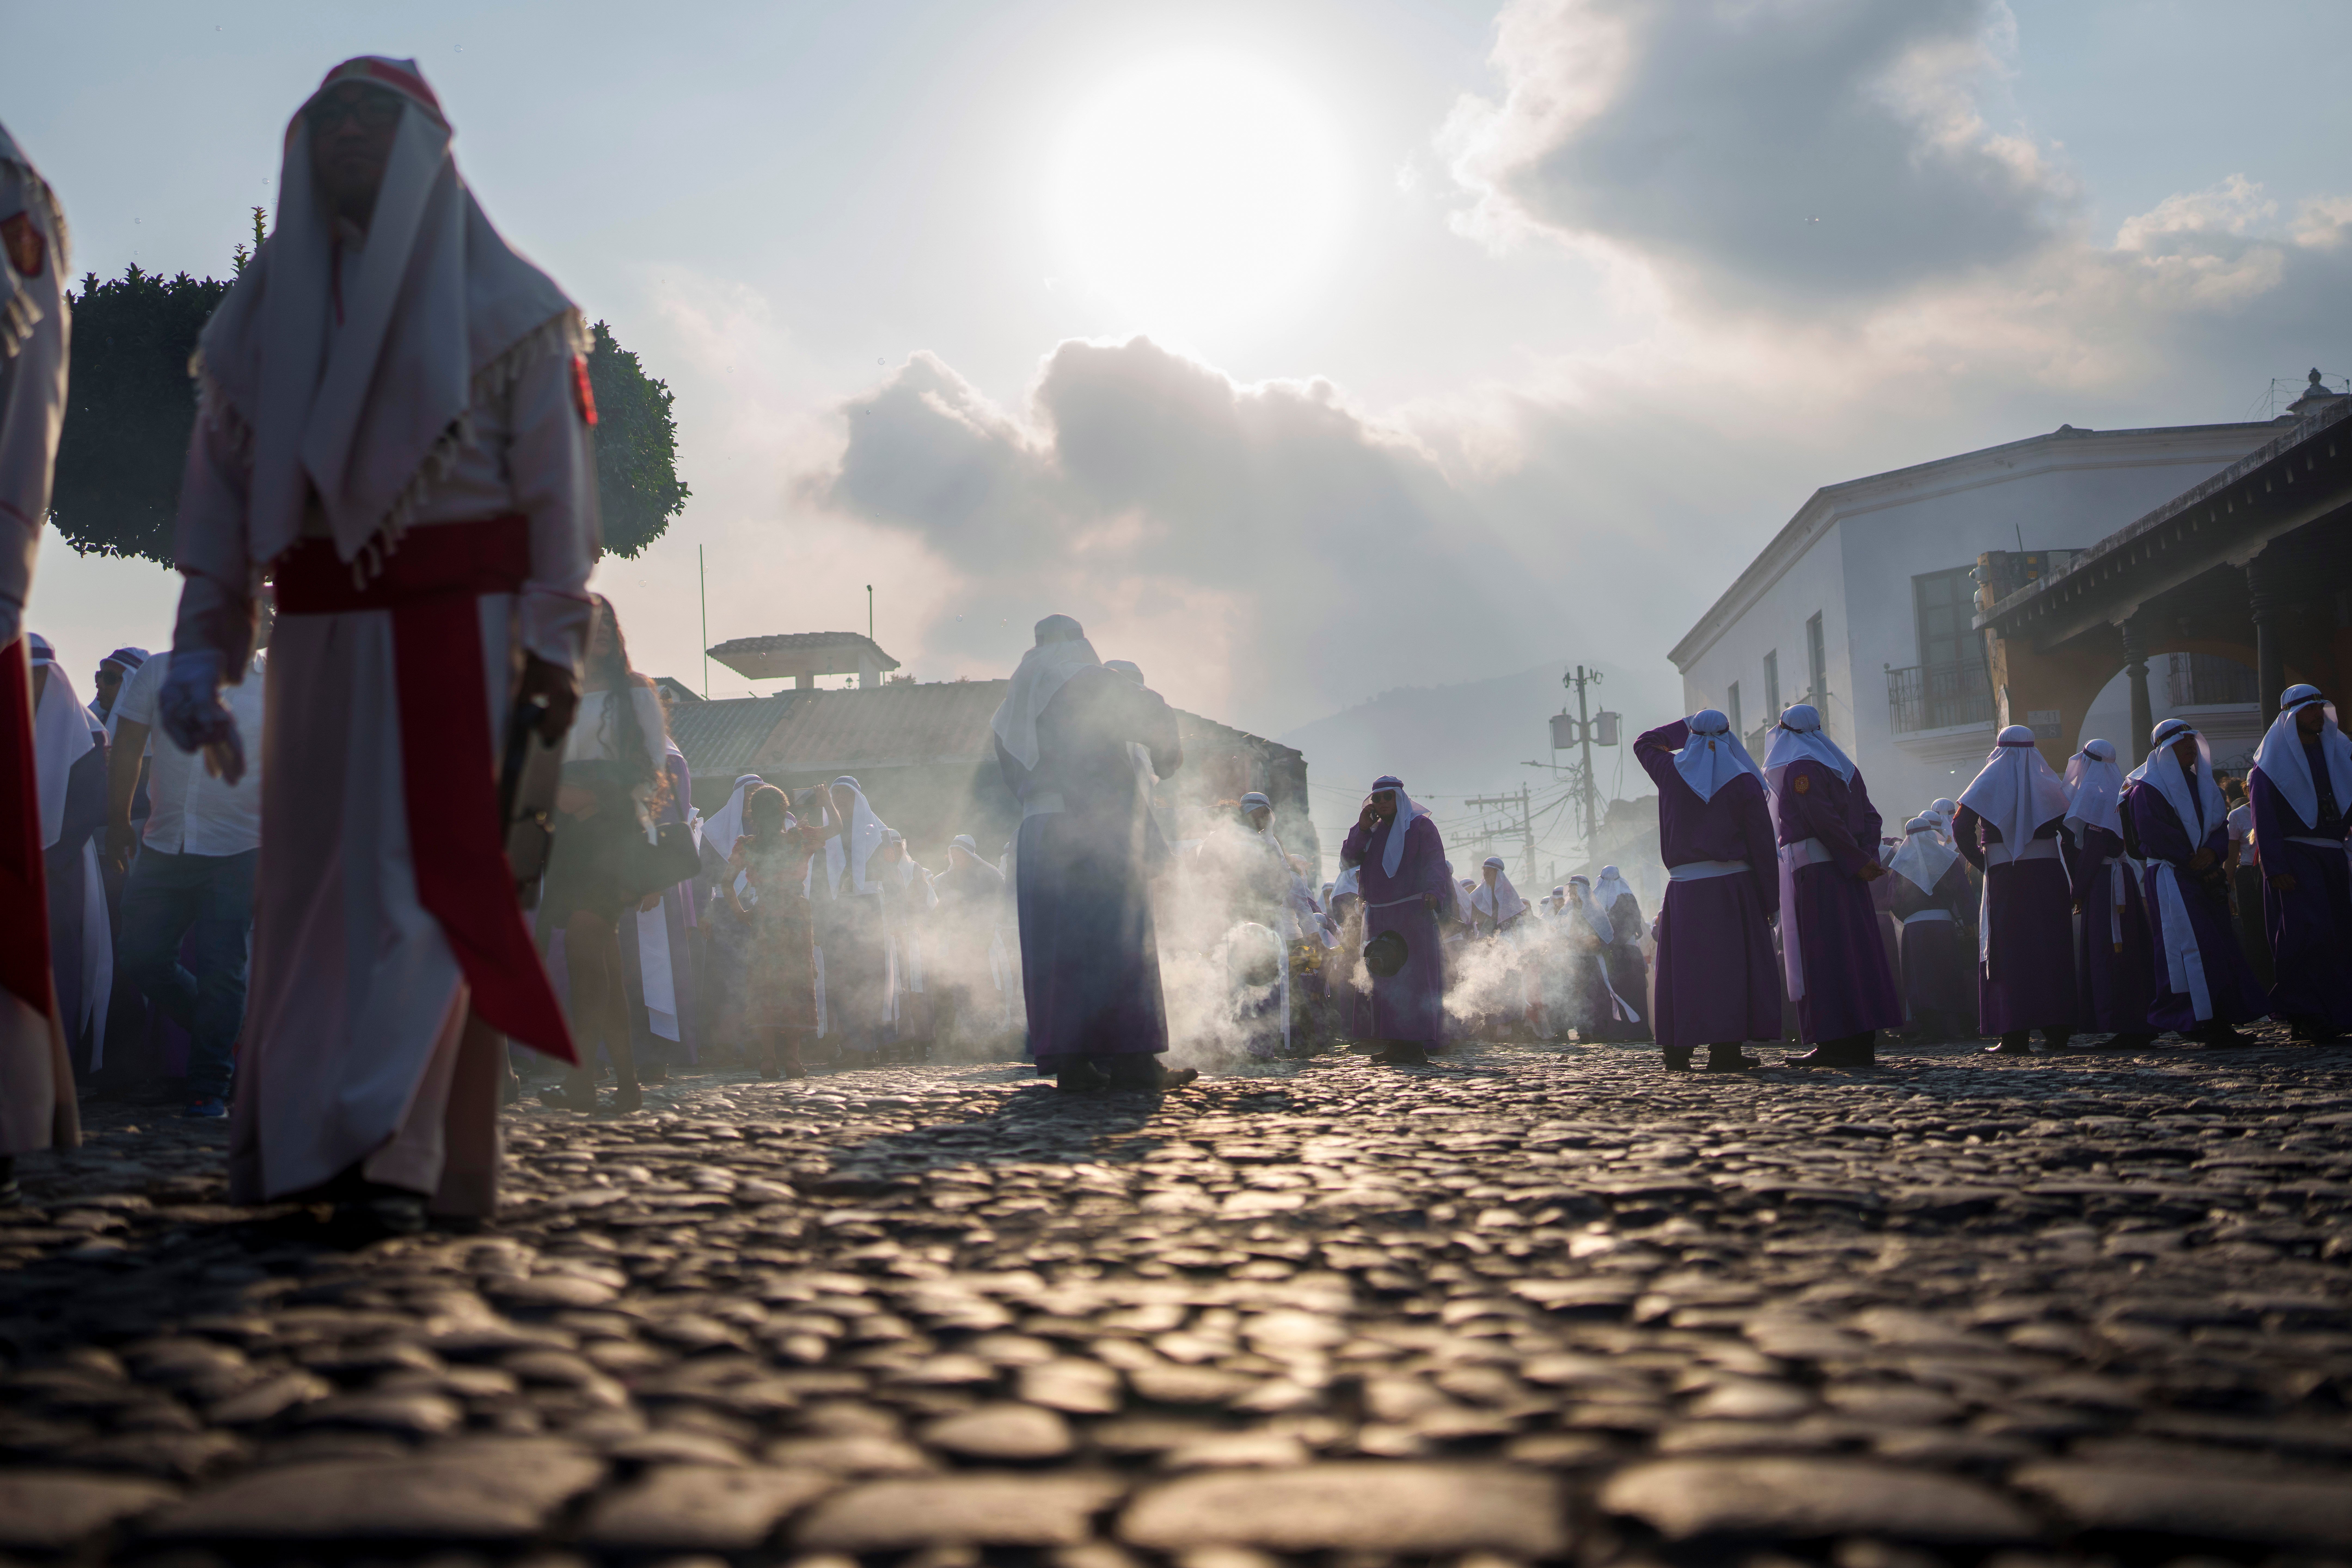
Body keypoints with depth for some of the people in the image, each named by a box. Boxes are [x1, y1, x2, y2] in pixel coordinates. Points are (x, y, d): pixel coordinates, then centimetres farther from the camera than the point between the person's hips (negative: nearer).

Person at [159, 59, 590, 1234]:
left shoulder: (499, 298, 5)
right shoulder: (261, 311, 16)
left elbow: (557, 476, -1)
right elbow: (219, 488, 12)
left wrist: (553, 645, -10)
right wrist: (201, 650, 3)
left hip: (458, 620, -4)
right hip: (321, 632, 4)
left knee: (428, 870, -12)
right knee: (313, 881, 5)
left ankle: (398, 1150, -17)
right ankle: (293, 1140, 13)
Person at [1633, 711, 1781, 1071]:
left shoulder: (1671, 771, 3)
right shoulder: (1744, 781, -3)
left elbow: (1643, 743, 26)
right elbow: (1762, 842, -4)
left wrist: (1691, 725, 28)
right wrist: (1770, 900, 0)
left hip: (1684, 887, 2)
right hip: (1733, 885, -2)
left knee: (1683, 966, 8)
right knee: (1730, 964, -1)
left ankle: (1677, 1048, 9)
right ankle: (1725, 1049, -7)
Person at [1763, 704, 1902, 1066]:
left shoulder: (1799, 769, -9)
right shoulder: (1844, 767, 17)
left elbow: (1826, 822, -17)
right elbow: (1870, 816, 11)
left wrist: (1860, 862, -13)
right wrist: (1868, 859, -1)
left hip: (1814, 870, -8)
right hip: (1845, 873, 8)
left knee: (1821, 957, -8)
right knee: (1856, 953, 7)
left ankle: (1832, 1043, -11)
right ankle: (1862, 1043, 9)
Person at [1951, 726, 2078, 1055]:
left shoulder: (1989, 782, 2)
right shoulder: (2049, 784, 7)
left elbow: (1961, 829, -7)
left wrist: (1983, 863, 1)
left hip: (2005, 878, -2)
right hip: (2048, 876, 2)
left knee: (2010, 952, 0)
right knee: (2051, 949, 8)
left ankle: (2015, 1035, -5)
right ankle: (2057, 1030, 8)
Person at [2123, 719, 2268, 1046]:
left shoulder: (2202, 785, 19)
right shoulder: (2148, 789, -5)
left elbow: (2220, 825, 12)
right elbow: (2155, 836, -14)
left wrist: (2213, 853, -10)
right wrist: (2195, 861, -13)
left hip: (2208, 880, 8)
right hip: (2171, 880, -8)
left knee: (2220, 943, 3)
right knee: (2192, 947, -13)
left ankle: (2222, 1020, 5)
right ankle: (2203, 1022, -13)